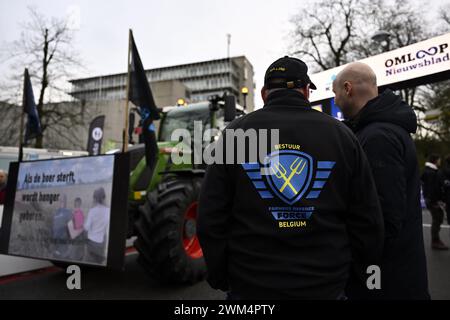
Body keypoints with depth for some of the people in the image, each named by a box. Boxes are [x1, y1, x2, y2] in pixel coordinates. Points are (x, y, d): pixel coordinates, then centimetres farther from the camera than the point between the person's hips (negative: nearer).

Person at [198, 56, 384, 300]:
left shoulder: (235, 133, -5)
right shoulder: (340, 134, -1)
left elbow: (210, 219, -6)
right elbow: (368, 221, 1)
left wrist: (221, 278, 6)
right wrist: (356, 275, 14)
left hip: (250, 286, 0)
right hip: (326, 286, 2)